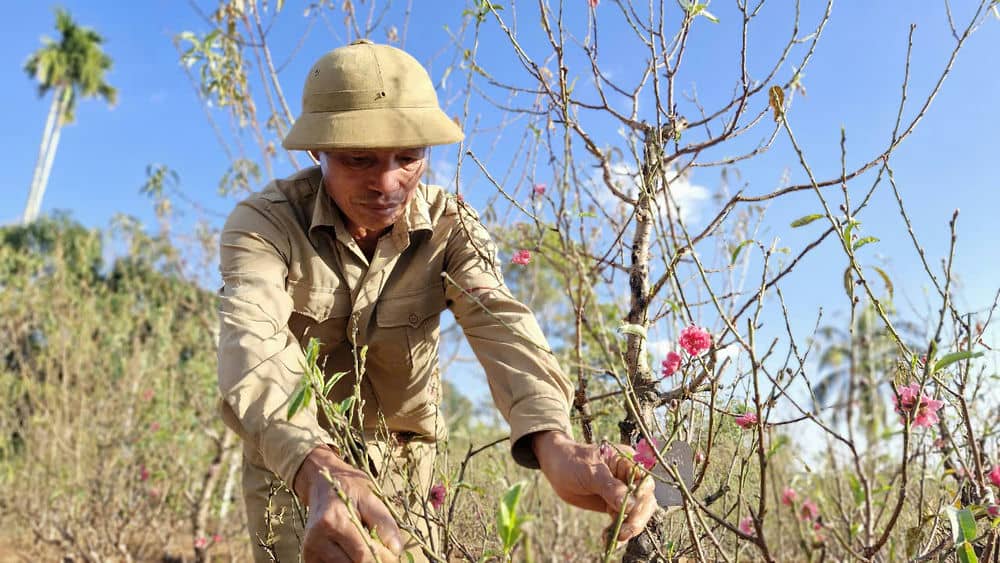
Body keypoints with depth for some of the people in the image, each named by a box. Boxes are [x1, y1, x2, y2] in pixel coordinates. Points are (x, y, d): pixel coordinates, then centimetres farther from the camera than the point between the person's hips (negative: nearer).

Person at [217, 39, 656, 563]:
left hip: (404, 458, 2)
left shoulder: (450, 225, -17)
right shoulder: (262, 223, -24)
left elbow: (500, 323, -34)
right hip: (291, 460, -1)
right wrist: (321, 473, -61)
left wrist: (555, 444, -55)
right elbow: (253, 347, -41)